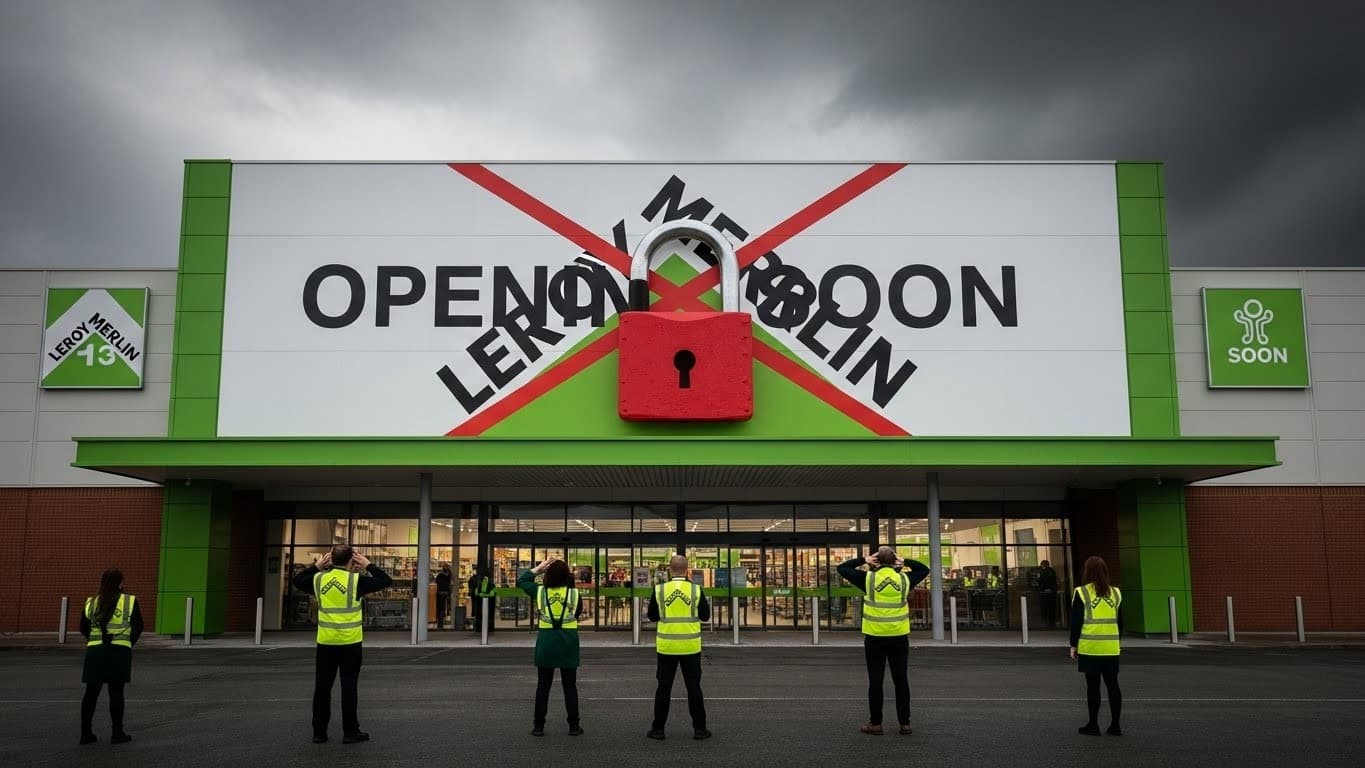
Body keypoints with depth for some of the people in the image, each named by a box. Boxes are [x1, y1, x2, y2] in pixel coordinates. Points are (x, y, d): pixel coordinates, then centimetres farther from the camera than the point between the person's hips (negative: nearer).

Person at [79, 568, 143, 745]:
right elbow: (138, 627, -1)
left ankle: (86, 733, 12)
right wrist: (129, 643, 15)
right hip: (119, 651, -3)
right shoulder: (130, 601, -3)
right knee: (116, 692, 1)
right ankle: (117, 733, 4)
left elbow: (83, 629, 11)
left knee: (91, 692, 9)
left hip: (94, 651, 3)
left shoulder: (91, 603, 7)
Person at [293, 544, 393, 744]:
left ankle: (319, 732, 15)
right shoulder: (356, 580, -10)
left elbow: (298, 581, 21)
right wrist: (368, 566, 6)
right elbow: (386, 581, -1)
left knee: (322, 687, 10)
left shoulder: (319, 579, 1)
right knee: (349, 687, 3)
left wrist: (316, 566, 21)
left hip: (325, 642, 3)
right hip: (350, 643, -3)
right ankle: (350, 731, 7)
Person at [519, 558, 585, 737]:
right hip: (568, 642, -1)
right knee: (570, 686, 7)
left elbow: (521, 581, 13)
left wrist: (538, 568, 12)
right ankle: (574, 726, 10)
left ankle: (538, 726, 10)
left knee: (543, 686, 9)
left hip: (546, 642, 1)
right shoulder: (574, 593, -6)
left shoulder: (540, 591, -3)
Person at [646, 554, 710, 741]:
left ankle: (658, 729, 12)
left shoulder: (659, 590, -6)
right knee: (693, 687, 8)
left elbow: (652, 616, 3)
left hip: (666, 647, 0)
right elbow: (705, 616, 2)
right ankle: (699, 729, 11)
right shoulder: (696, 590, -7)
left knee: (664, 688, 8)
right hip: (690, 647, 0)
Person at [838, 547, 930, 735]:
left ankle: (876, 723, 8)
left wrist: (863, 560, 9)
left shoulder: (868, 578, -5)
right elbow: (924, 569, 20)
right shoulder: (904, 579, 1)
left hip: (875, 637, -2)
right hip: (899, 637, 2)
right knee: (901, 680, 8)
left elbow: (842, 568, 6)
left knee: (875, 680, 4)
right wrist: (905, 562, 11)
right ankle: (904, 723, 12)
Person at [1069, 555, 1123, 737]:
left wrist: (1074, 645, 2)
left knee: (1093, 686, 2)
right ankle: (1115, 725, 12)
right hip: (1111, 648, 4)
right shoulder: (1116, 593, 8)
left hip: (1089, 647, -4)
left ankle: (1093, 725, 6)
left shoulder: (1082, 593, -6)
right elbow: (1120, 621, 13)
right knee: (1113, 685, 9)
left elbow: (1076, 622, -6)